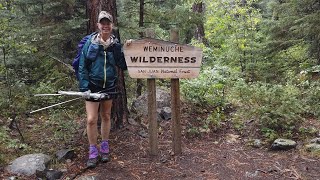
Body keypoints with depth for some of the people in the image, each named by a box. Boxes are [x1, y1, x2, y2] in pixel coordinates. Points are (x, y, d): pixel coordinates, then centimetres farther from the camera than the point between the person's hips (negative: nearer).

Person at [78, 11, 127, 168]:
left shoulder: (115, 44, 1)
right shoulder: (90, 42, -7)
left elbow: (123, 65, -3)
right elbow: (82, 66, -7)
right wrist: (84, 87, -13)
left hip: (109, 86, 3)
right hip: (93, 86, -3)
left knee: (106, 116, 14)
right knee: (91, 119, -6)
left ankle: (104, 148, 30)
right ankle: (93, 152, 13)